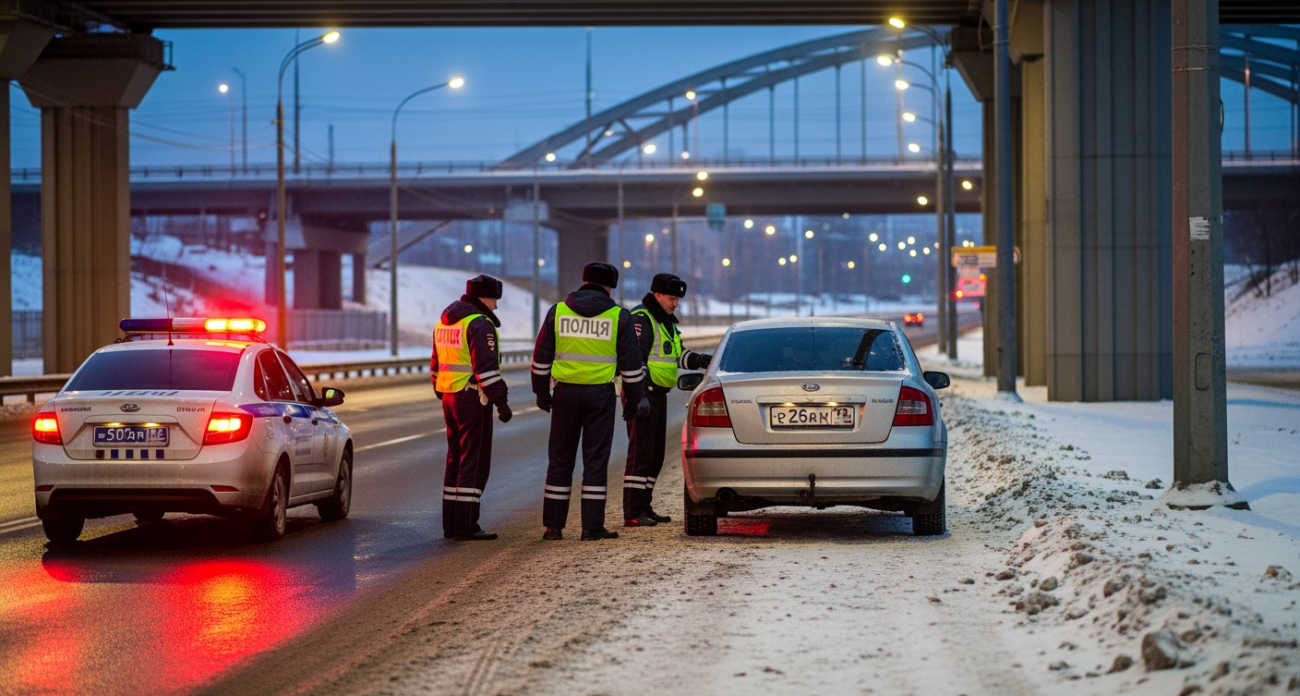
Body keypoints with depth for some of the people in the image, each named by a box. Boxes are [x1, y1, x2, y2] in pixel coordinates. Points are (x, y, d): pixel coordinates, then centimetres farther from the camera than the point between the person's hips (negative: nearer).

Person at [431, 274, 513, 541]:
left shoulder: (444, 323, 16)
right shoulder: (480, 324, -13)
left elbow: (436, 366, 22)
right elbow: (486, 368, -20)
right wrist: (501, 401, -18)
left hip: (449, 397, 9)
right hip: (473, 399, -9)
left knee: (456, 461, 15)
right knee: (474, 464, -6)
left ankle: (451, 524, 17)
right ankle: (465, 526, -8)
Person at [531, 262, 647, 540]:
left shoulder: (557, 312, 3)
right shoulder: (619, 317, -2)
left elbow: (541, 358, 6)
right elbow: (631, 364, 1)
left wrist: (542, 393, 15)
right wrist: (633, 400, 10)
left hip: (565, 392, 2)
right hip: (600, 395, -2)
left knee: (560, 459, 8)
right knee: (595, 460, 2)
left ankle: (553, 526, 7)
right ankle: (592, 527, -1)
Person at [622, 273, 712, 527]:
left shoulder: (666, 322, 19)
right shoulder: (640, 318, -12)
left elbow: (678, 356, 20)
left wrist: (700, 360, 0)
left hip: (658, 393, 10)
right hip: (642, 393, -10)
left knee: (655, 454, 12)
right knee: (640, 453, -12)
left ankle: (644, 507, 19)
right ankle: (633, 513, -12)